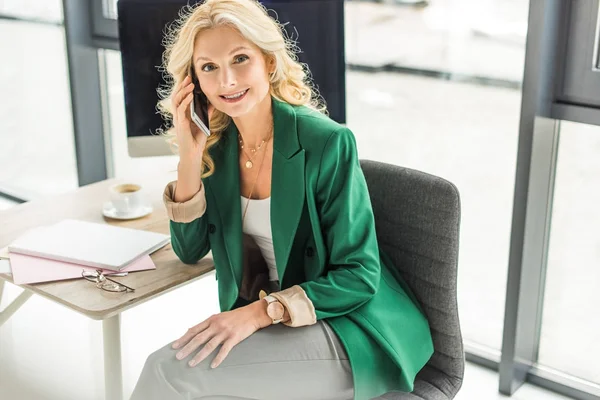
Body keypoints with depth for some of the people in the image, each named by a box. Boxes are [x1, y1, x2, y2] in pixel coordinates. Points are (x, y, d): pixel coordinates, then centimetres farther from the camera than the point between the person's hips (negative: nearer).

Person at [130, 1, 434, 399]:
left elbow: (359, 276, -16)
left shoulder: (327, 142, -19)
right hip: (269, 321, 5)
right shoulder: (217, 144, 0)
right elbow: (191, 250, 3)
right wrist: (190, 158, -11)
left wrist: (260, 312, -27)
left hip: (345, 326, -5)